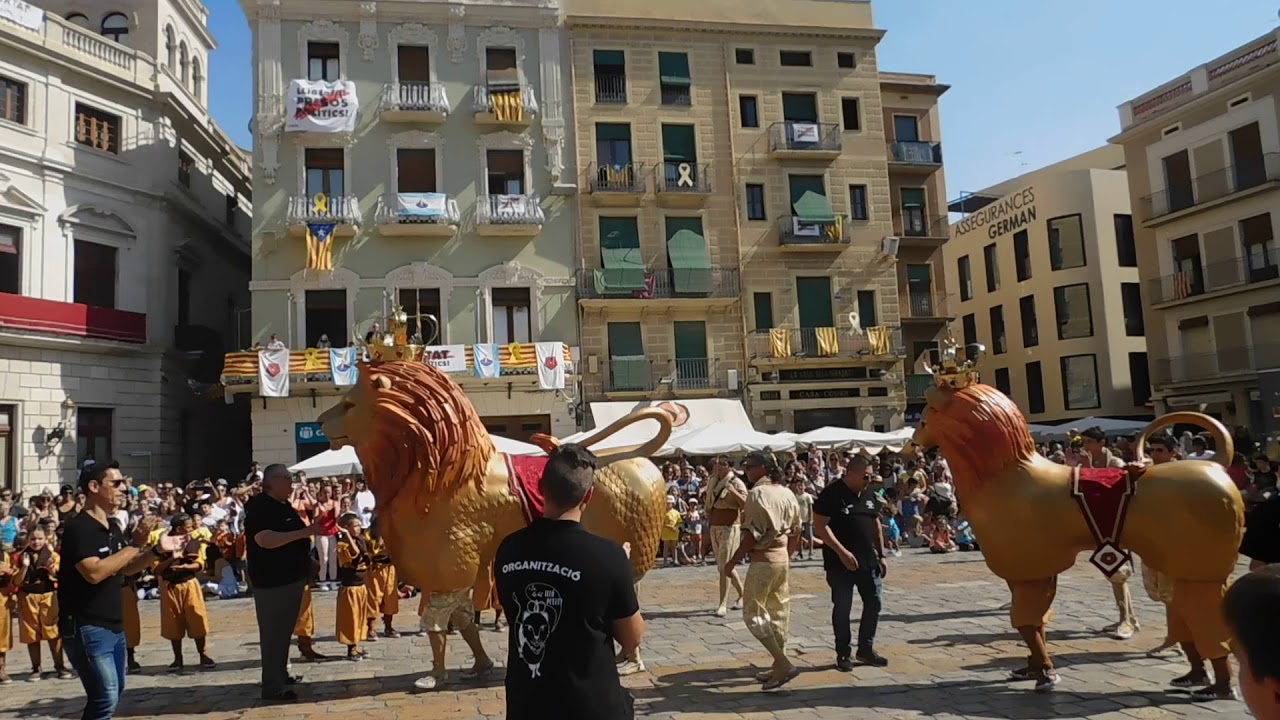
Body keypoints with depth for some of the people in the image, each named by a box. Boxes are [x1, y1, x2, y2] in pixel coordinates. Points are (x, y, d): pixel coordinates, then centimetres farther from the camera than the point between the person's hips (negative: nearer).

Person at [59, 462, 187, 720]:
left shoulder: (113, 527, 10)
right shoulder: (78, 528, -17)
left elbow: (127, 568, 17)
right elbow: (94, 573, -29)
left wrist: (157, 550, 1)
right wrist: (135, 544, -24)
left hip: (113, 625, 9)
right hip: (87, 628, -9)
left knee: (114, 691, 19)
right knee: (106, 697, -12)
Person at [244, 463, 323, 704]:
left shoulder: (284, 505, 13)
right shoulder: (259, 507, -16)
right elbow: (264, 540, -31)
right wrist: (304, 532, -33)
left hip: (291, 577, 10)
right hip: (272, 581, -10)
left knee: (284, 630, 17)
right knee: (273, 633, -5)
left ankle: (281, 675, 27)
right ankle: (273, 687, -1)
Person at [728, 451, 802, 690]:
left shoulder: (757, 493, -15)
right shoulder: (787, 493, 9)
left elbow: (752, 535, -20)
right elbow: (795, 531, 13)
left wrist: (733, 560, -12)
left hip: (763, 560, -8)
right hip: (783, 558, 9)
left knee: (753, 613, -2)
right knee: (779, 612, 14)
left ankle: (784, 664, -8)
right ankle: (779, 666, 20)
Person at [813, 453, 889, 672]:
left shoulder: (869, 493, 10)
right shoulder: (831, 494, -12)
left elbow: (876, 525, 18)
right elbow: (820, 526, -17)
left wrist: (881, 555, 14)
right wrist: (842, 552, -22)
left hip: (869, 561, 6)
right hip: (841, 563, -6)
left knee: (874, 603, 8)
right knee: (842, 608, 3)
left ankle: (866, 649, 24)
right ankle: (843, 654, 15)